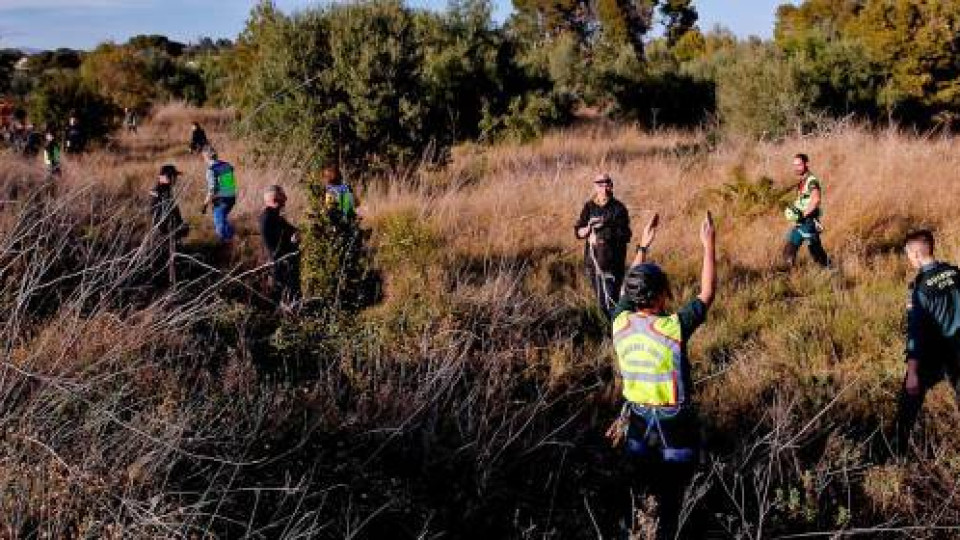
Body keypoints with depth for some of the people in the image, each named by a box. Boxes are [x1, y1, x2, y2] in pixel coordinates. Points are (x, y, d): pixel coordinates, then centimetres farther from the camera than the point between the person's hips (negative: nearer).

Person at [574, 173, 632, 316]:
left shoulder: (618, 208, -5)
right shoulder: (589, 207, 7)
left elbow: (625, 236, -10)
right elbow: (578, 232, 5)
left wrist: (602, 237, -17)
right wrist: (588, 228, -15)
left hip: (612, 262, -4)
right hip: (593, 260, 5)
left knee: (611, 301, -11)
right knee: (601, 302, 14)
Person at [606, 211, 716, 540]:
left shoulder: (620, 322, -11)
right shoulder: (673, 328, -25)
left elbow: (629, 287, 9)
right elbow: (707, 294, -11)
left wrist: (643, 246, 17)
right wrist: (709, 247, -3)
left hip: (637, 422, 5)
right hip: (675, 426, -4)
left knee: (641, 494, 22)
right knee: (671, 499, 14)